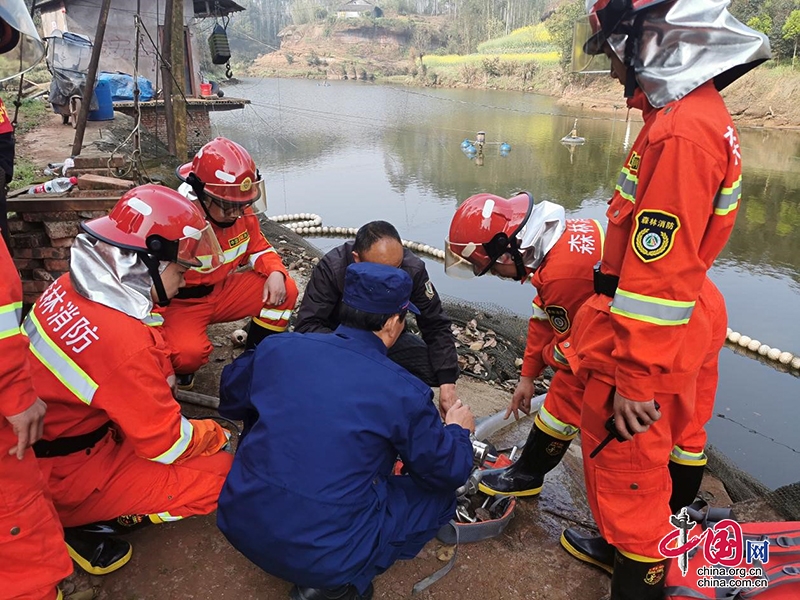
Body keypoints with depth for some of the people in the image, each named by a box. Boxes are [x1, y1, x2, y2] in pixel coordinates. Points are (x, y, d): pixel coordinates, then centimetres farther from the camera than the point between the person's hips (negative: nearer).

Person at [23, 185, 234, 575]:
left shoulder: (69, 288, -7)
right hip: (63, 480, -9)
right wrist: (215, 436, -2)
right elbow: (167, 443, -20)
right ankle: (87, 527, 0)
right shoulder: (120, 338, -32)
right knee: (220, 474, -8)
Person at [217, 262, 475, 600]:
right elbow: (451, 472, -1)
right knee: (440, 494, 12)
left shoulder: (278, 347, -4)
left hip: (240, 526, 4)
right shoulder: (406, 394, -14)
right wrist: (458, 430, 20)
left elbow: (231, 403, 15)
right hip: (324, 556, -4)